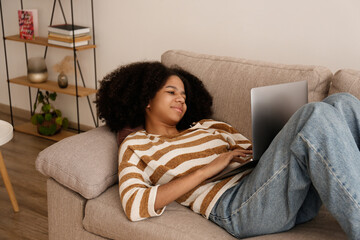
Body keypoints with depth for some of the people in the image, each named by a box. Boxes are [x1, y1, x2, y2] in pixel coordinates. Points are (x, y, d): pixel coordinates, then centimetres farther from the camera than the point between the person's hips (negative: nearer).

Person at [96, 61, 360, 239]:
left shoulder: (205, 126, 31)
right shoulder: (135, 146, 17)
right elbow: (134, 206, -3)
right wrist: (208, 169, -7)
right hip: (233, 203, -6)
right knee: (316, 115, -25)